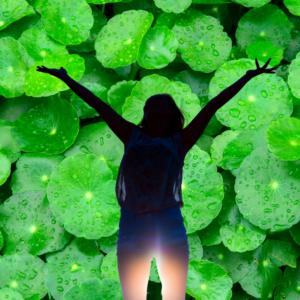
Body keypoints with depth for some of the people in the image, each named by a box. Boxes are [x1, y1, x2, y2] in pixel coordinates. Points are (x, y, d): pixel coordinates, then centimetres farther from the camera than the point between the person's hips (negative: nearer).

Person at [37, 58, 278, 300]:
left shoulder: (179, 141, 14)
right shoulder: (133, 136, 18)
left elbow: (214, 104, 15)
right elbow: (97, 103, 22)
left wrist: (248, 76, 20)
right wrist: (65, 78, 29)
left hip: (170, 225, -1)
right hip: (132, 226, 1)